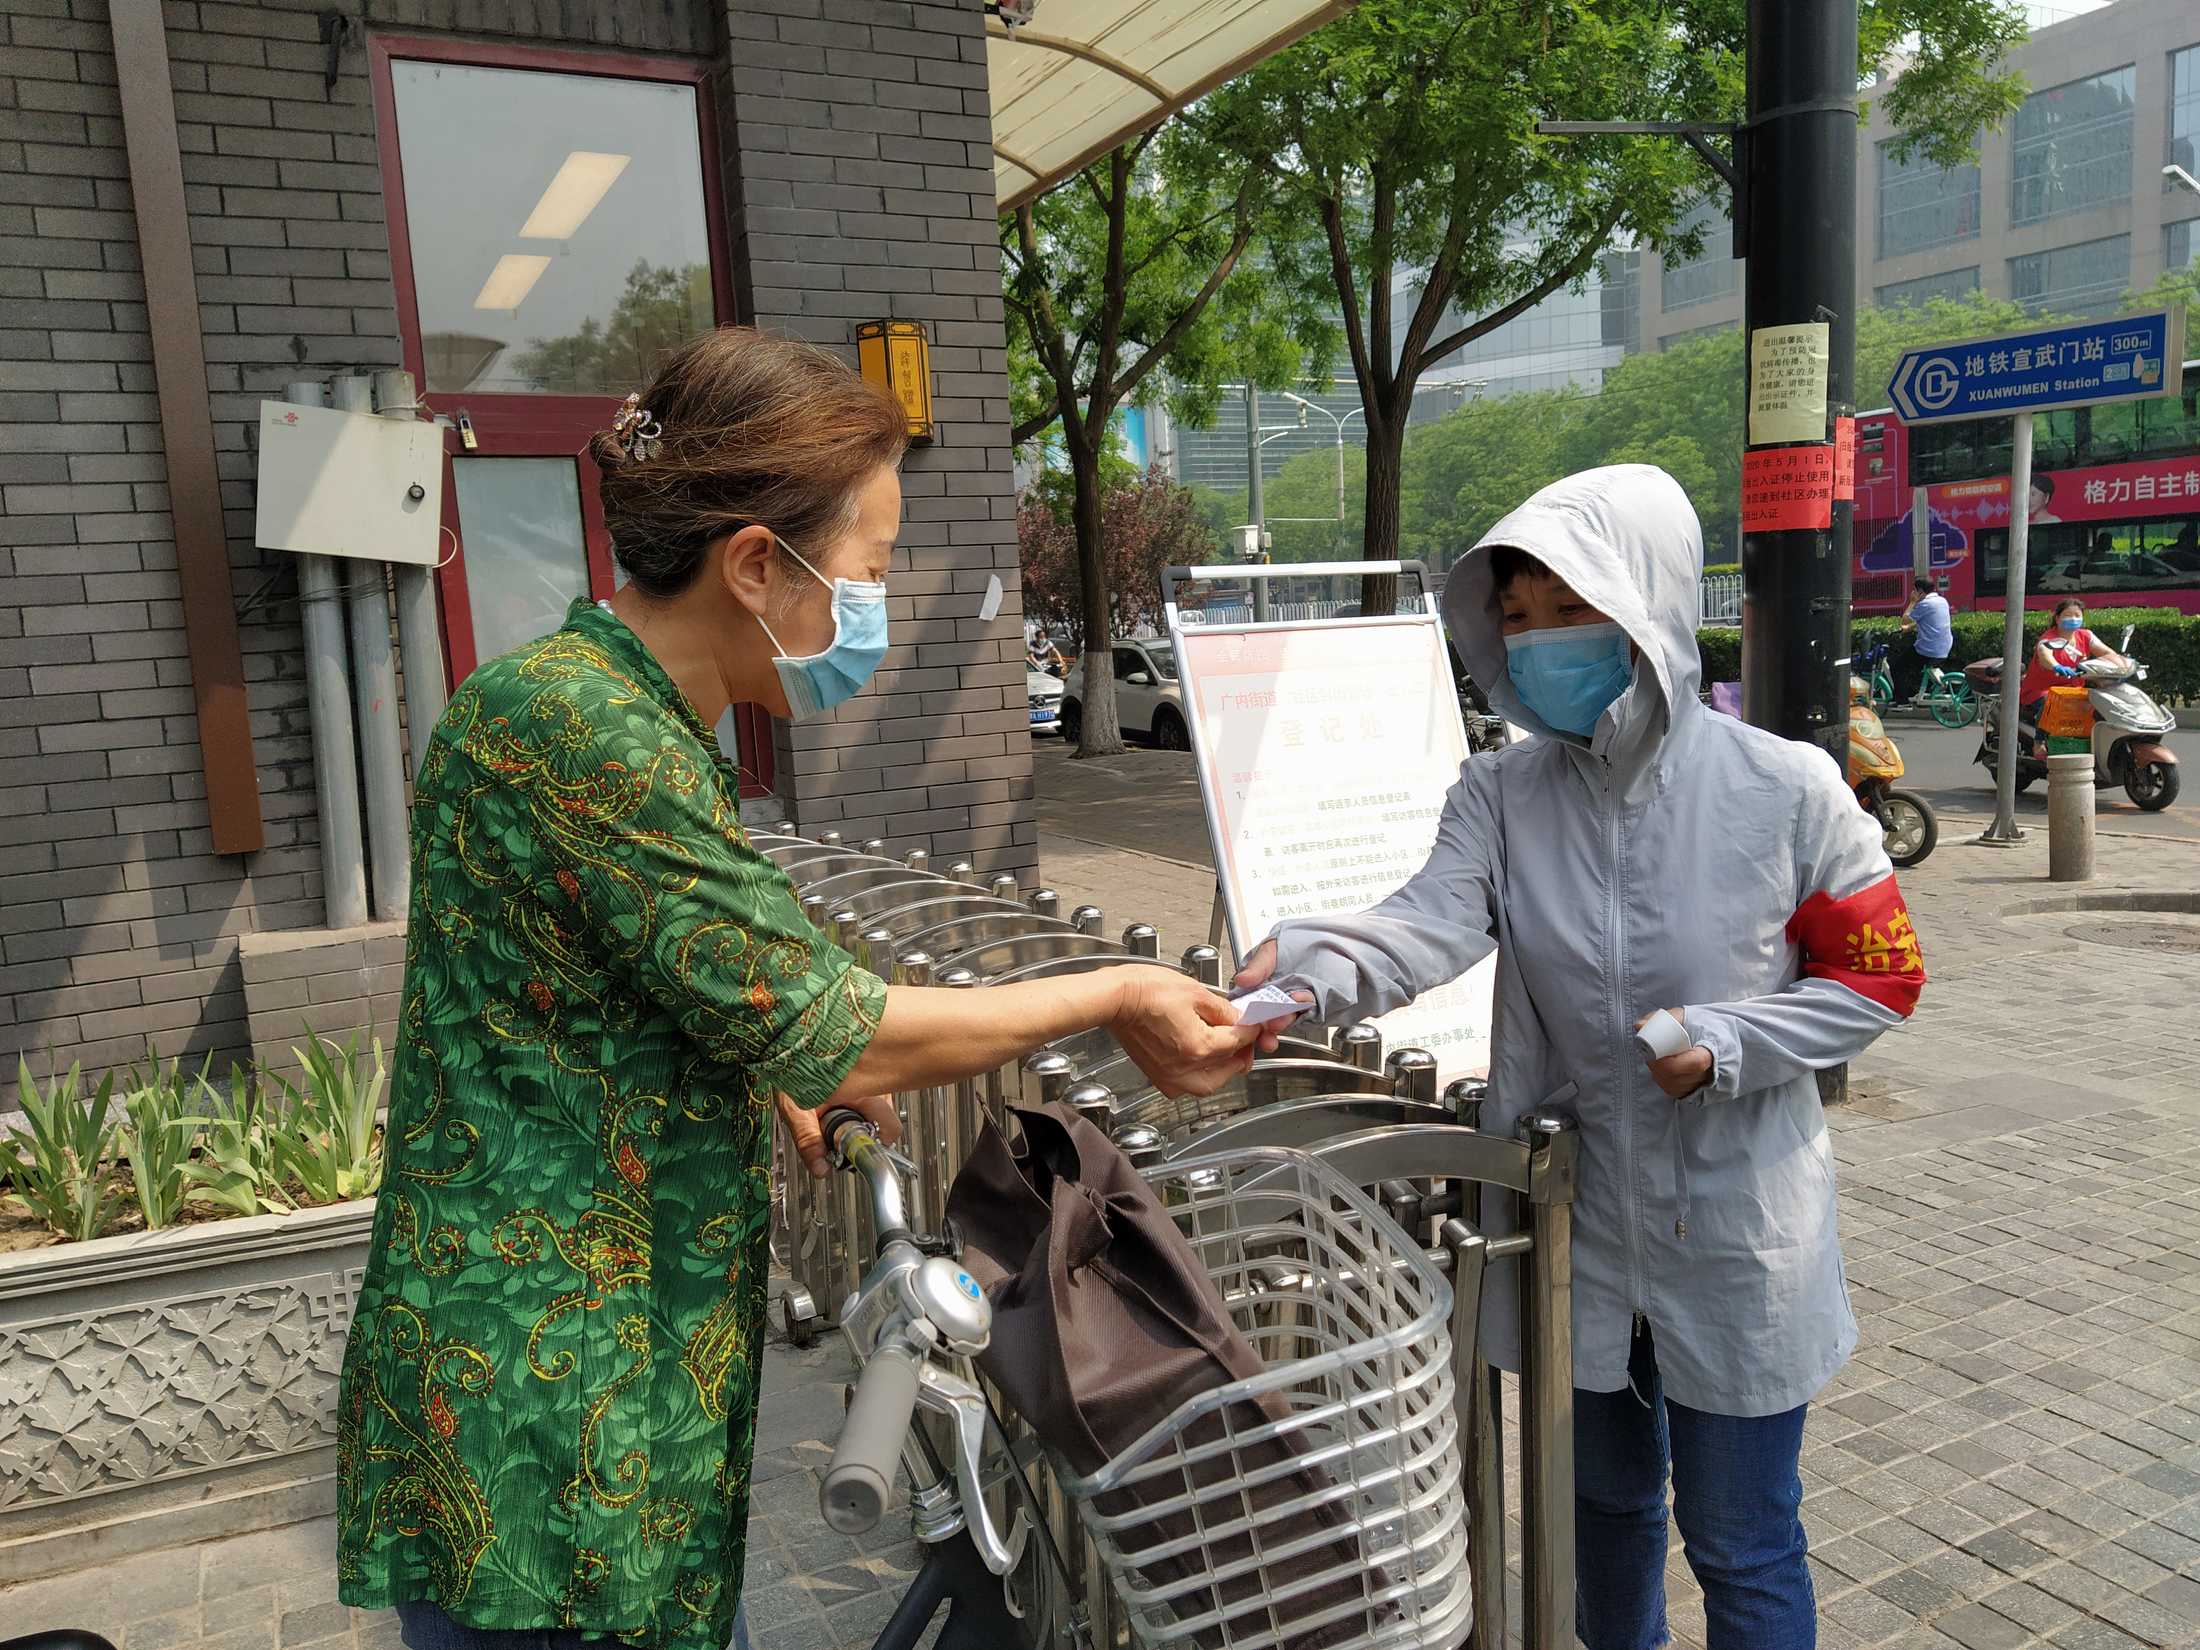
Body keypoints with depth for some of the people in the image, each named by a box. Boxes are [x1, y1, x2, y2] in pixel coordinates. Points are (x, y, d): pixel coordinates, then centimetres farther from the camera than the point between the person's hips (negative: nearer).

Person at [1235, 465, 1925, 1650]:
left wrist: (1728, 1043, -21)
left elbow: (1881, 974, -5)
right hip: (1575, 1216, 3)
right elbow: (1431, 923, -25)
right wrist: (1312, 963, -45)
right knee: (1605, 1500, 25)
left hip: (1735, 1227, -3)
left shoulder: (1783, 789, -13)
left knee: (1739, 1539, 13)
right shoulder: (1502, 796, -7)